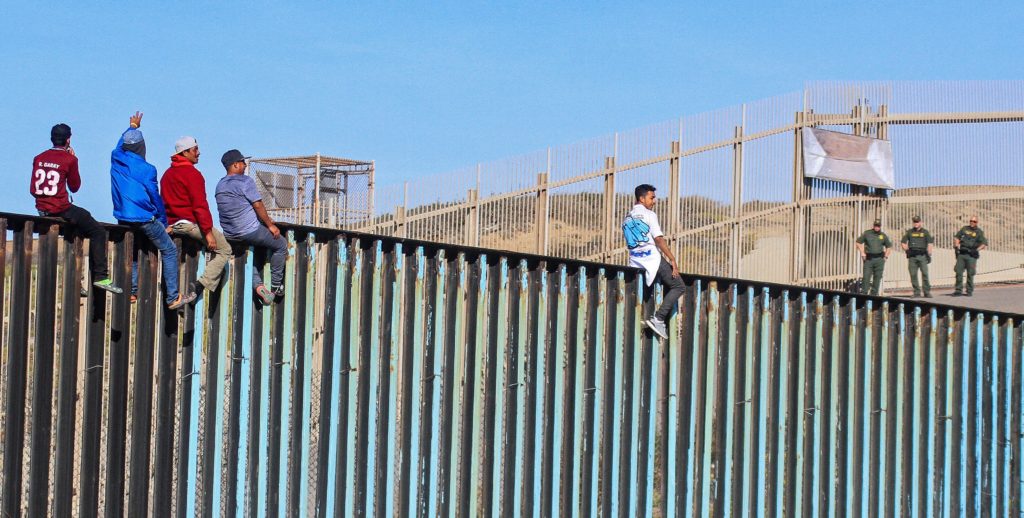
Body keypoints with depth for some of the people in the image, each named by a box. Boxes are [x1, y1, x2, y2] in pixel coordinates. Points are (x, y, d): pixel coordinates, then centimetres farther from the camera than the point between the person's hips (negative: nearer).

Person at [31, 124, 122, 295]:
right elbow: (74, 187, 2)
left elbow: (33, 189, 7)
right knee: (98, 232, 2)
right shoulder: (69, 159, -8)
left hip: (42, 209, 7)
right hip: (61, 209, -7)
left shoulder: (39, 158, 7)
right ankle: (100, 277, -8)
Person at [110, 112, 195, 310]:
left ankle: (132, 291, 21)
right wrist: (164, 222, 7)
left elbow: (121, 143, 25)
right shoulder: (146, 169, -13)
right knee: (169, 251, 3)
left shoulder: (116, 159, 1)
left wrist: (132, 127, 44)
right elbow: (155, 197, -6)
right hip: (143, 218, -6)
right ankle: (173, 297, -2)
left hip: (122, 218, 6)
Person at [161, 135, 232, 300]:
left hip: (173, 224, 9)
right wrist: (208, 231, -19)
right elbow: (200, 205, -18)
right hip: (190, 223, -9)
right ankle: (200, 285, -15)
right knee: (224, 250, 0)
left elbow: (165, 201, 21)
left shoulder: (167, 174, 16)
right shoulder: (192, 174, -12)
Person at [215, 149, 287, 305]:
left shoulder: (220, 185, 11)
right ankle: (276, 286, 10)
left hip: (229, 233, 8)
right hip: (249, 231, -8)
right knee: (281, 244, 10)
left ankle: (257, 284, 10)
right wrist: (270, 224, -3)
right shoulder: (245, 181, -14)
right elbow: (258, 205, -15)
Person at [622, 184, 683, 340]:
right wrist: (672, 260, -12)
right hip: (653, 258, -7)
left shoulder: (627, 219, 18)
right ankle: (658, 318, -14)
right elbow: (659, 239, -12)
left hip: (635, 262, 7)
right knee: (677, 286, -1)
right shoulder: (649, 215, -4)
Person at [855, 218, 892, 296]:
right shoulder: (867, 233, 4)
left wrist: (886, 255, 8)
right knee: (866, 276, -7)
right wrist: (862, 253, 0)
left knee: (877, 277, 3)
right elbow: (858, 242, 9)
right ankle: (863, 293, -6)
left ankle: (874, 294, 10)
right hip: (868, 258, -2)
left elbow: (889, 246, 20)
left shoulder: (883, 235, 10)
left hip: (879, 258, 2)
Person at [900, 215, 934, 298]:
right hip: (912, 256, 2)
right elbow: (903, 243, 18)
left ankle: (927, 292, -6)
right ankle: (916, 293, 5)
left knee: (925, 274, -9)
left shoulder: (925, 232, 9)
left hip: (922, 256, -2)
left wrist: (929, 252, -11)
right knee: (913, 275, -1)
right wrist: (907, 250, 5)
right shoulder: (909, 232, 14)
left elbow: (930, 243, 1)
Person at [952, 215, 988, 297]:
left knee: (970, 274, -1)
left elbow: (984, 244, -1)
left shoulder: (979, 232, 5)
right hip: (961, 254, 3)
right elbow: (956, 237, 20)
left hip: (971, 255, -3)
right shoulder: (964, 229, 14)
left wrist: (977, 250, -11)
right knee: (958, 272, -3)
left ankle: (969, 291, 8)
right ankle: (958, 290, 2)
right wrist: (956, 246, 5)